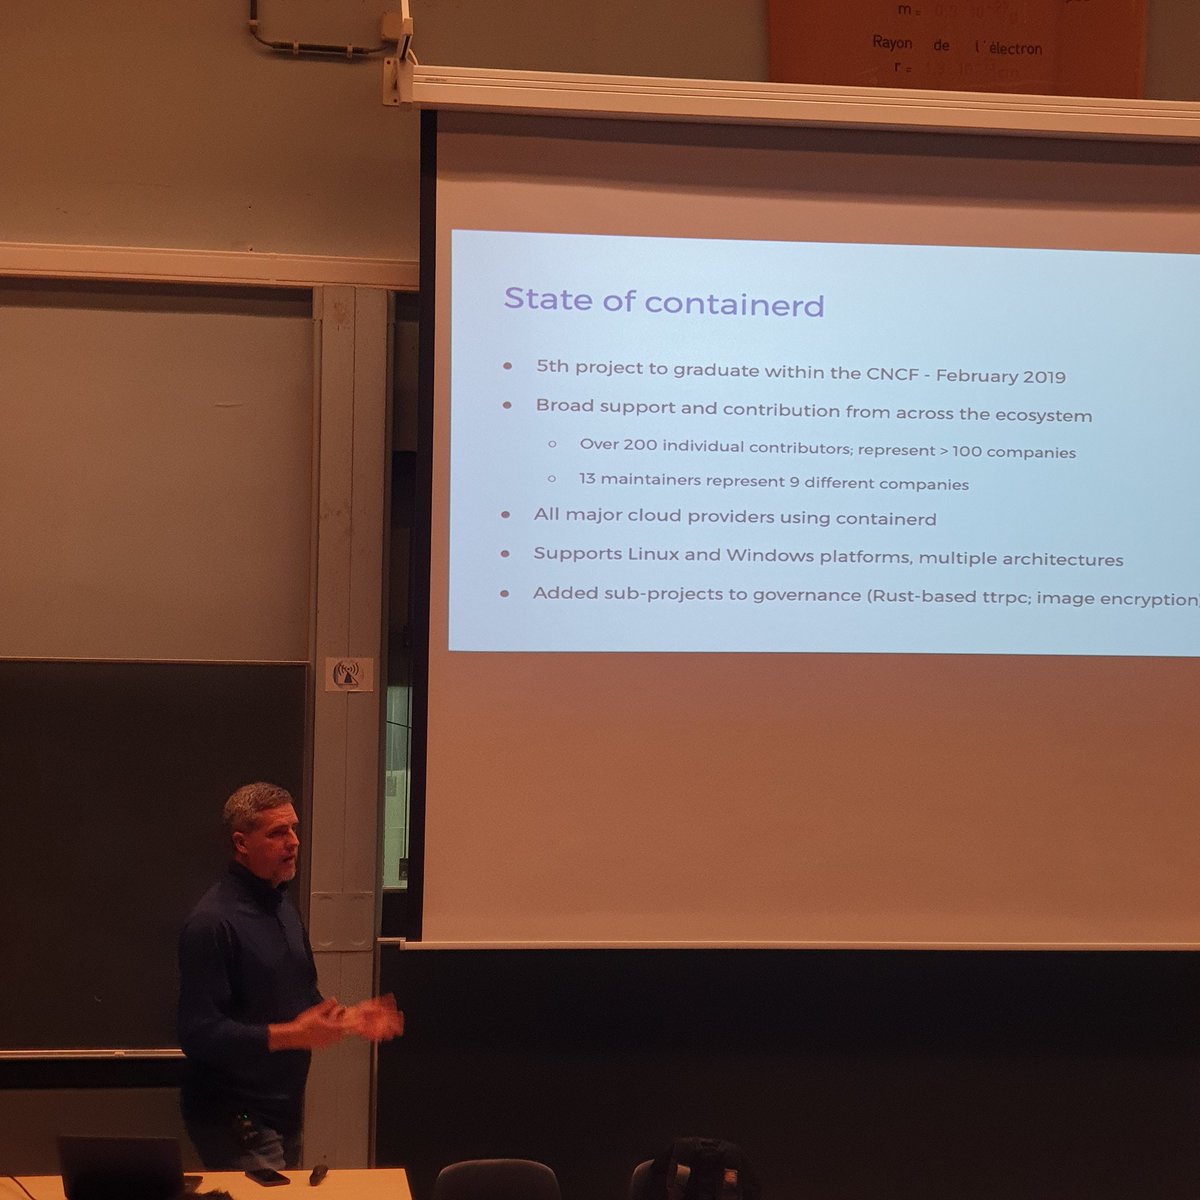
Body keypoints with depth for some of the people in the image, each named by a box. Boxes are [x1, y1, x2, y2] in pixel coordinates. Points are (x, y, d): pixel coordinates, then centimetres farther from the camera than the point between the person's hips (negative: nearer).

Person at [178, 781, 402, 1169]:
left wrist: (348, 1018, 5)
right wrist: (291, 1035, -27)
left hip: (283, 1113, 9)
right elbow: (200, 1034, -23)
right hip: (235, 1121, -9)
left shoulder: (283, 908, 13)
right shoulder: (213, 922, -18)